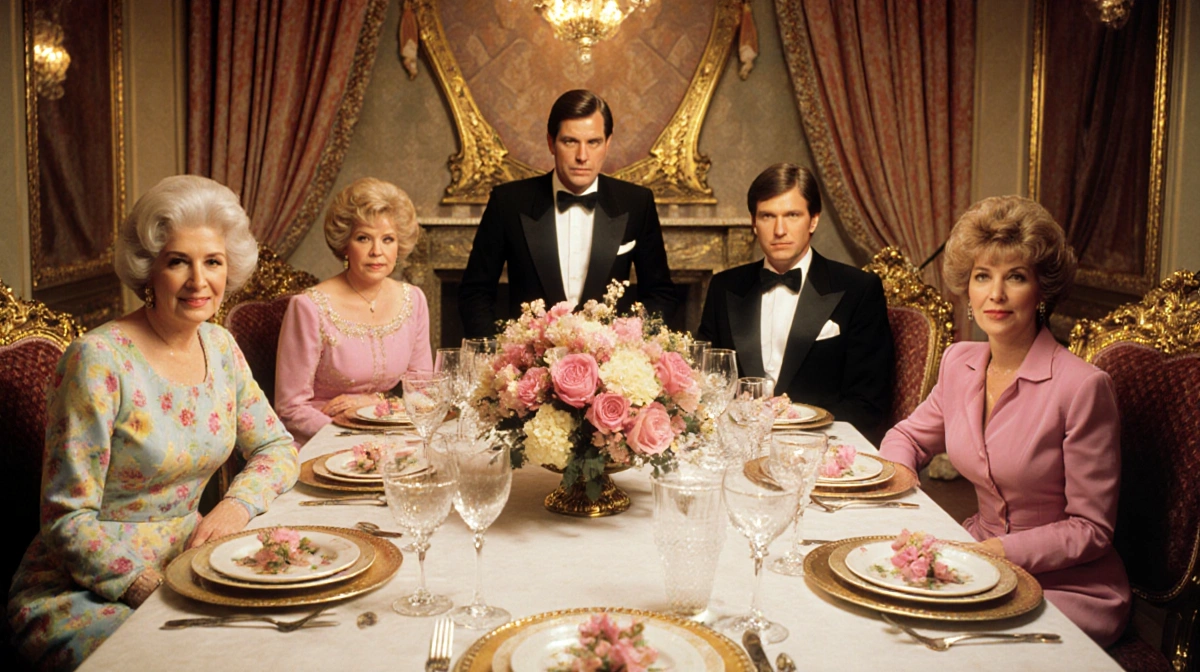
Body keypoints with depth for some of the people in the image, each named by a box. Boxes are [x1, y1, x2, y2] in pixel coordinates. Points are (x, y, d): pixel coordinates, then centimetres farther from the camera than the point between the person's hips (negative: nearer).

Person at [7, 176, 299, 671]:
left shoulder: (220, 348, 3)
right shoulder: (98, 361, -17)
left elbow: (278, 448, 12)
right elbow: (67, 521, -16)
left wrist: (237, 504, -9)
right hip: (77, 595, -6)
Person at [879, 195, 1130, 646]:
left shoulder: (1082, 386, -18)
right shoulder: (959, 363, 1)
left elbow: (1091, 529, -13)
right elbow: (909, 436, 18)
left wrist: (1000, 551, -22)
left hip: (1069, 590, -5)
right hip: (980, 554, 5)